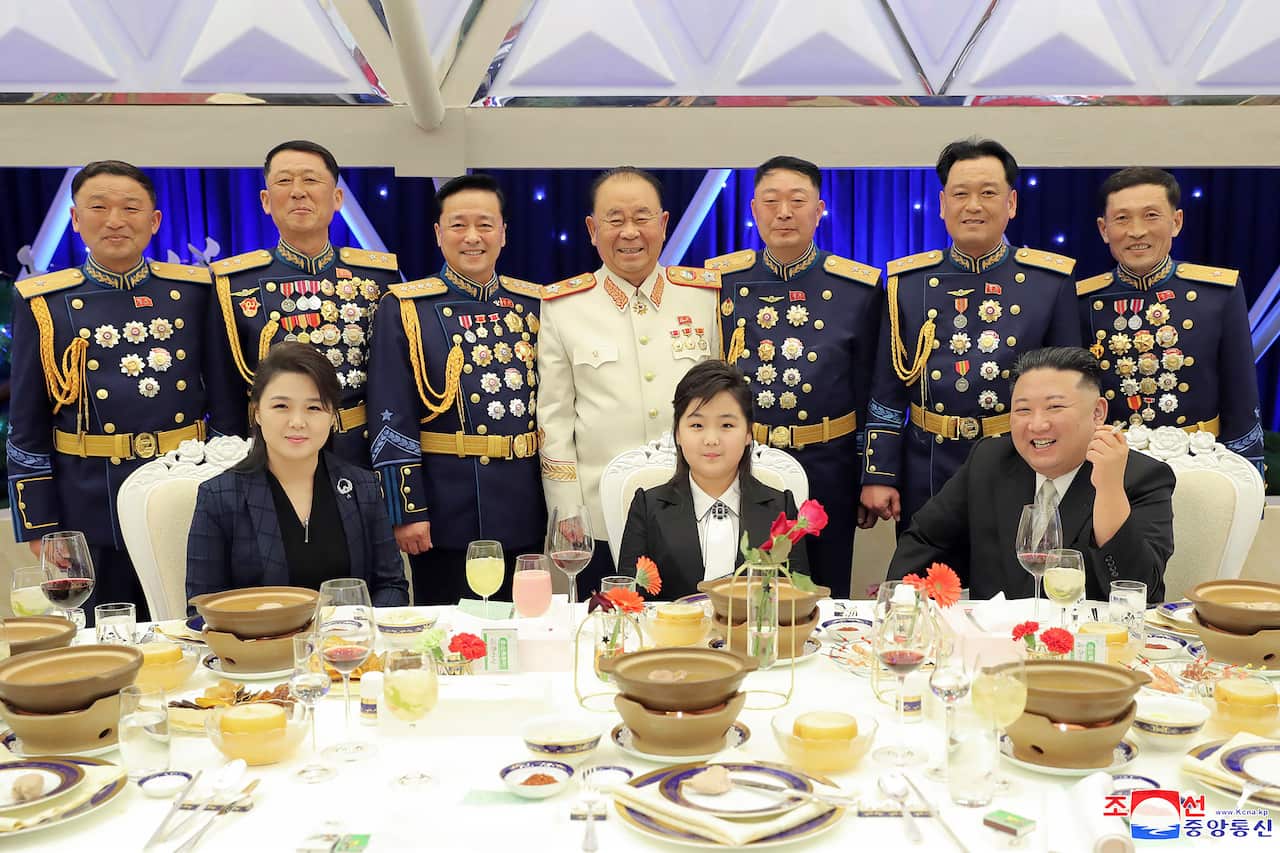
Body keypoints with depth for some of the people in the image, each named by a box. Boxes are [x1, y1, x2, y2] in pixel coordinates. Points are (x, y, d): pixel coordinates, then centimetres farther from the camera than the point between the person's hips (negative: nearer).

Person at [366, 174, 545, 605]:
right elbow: (392, 420, -7)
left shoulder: (534, 304, 8)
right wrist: (405, 510, -11)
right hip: (446, 510, -4)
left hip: (523, 509, 4)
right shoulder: (405, 308, -3)